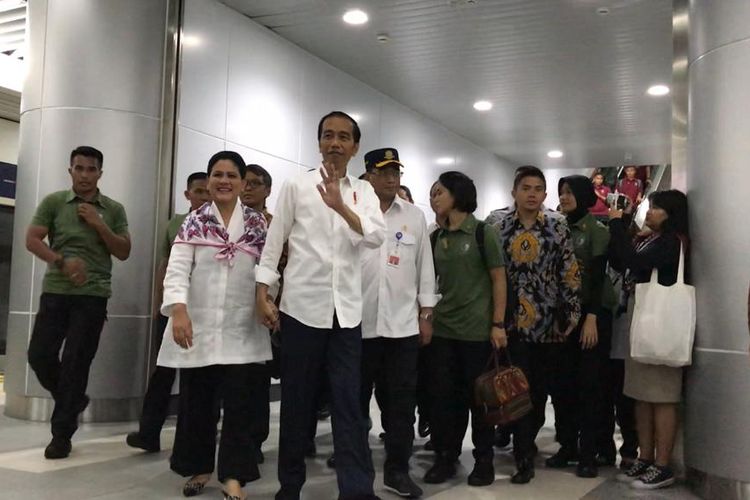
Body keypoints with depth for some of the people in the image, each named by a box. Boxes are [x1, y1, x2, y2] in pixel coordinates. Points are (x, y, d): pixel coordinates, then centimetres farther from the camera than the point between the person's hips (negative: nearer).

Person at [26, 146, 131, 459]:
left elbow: (124, 253, 4)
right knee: (39, 354, 0)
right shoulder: (53, 202, 6)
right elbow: (32, 240, -1)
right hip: (55, 291, 1)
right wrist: (62, 261, -16)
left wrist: (100, 225, -9)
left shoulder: (114, 210, 7)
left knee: (76, 362, -2)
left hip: (93, 295, -1)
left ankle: (62, 434, 9)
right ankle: (73, 400, 28)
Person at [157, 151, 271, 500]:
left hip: (242, 329, 0)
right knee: (197, 401, 11)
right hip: (198, 326, 1)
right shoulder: (194, 222, 3)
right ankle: (200, 467, 27)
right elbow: (177, 269, -7)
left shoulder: (258, 223, 6)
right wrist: (179, 310, -20)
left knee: (240, 403, -2)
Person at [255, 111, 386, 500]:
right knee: (297, 401, 7)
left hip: (347, 312, 2)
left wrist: (341, 206, -20)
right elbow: (274, 241, 3)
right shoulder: (297, 186, 4)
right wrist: (262, 295, -4)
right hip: (302, 307, -1)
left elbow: (377, 237, -7)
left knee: (348, 403, 0)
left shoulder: (363, 192, 9)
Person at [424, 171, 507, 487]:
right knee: (442, 396, 6)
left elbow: (499, 279, -5)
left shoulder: (483, 233, -4)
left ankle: (484, 460, 19)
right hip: (442, 329, 4)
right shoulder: (436, 237, 9)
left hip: (477, 330, -4)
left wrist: (497, 324, -11)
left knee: (478, 397, 6)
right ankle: (445, 457, 19)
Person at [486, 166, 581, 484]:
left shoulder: (557, 227, 3)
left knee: (559, 389, 11)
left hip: (550, 322, 1)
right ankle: (524, 457, 9)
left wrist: (572, 314, -2)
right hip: (514, 322, -1)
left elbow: (570, 273, 2)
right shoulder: (496, 224, 2)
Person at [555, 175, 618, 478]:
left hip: (591, 311, -4)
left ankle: (588, 455, 2)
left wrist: (591, 318, -18)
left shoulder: (597, 230, -2)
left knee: (589, 383, -2)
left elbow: (598, 275, -10)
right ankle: (567, 446, 16)